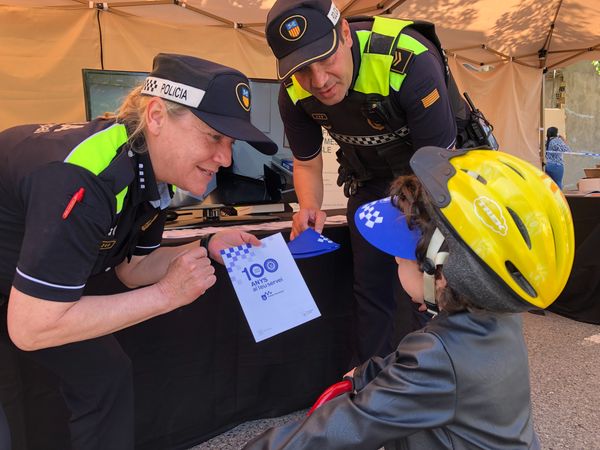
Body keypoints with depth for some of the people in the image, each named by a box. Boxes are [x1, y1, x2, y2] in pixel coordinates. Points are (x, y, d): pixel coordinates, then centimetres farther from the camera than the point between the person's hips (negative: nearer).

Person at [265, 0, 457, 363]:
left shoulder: (410, 61, -34)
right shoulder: (294, 94, -18)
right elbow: (307, 163, -1)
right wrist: (311, 208, -22)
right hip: (370, 179, 4)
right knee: (371, 285, 5)